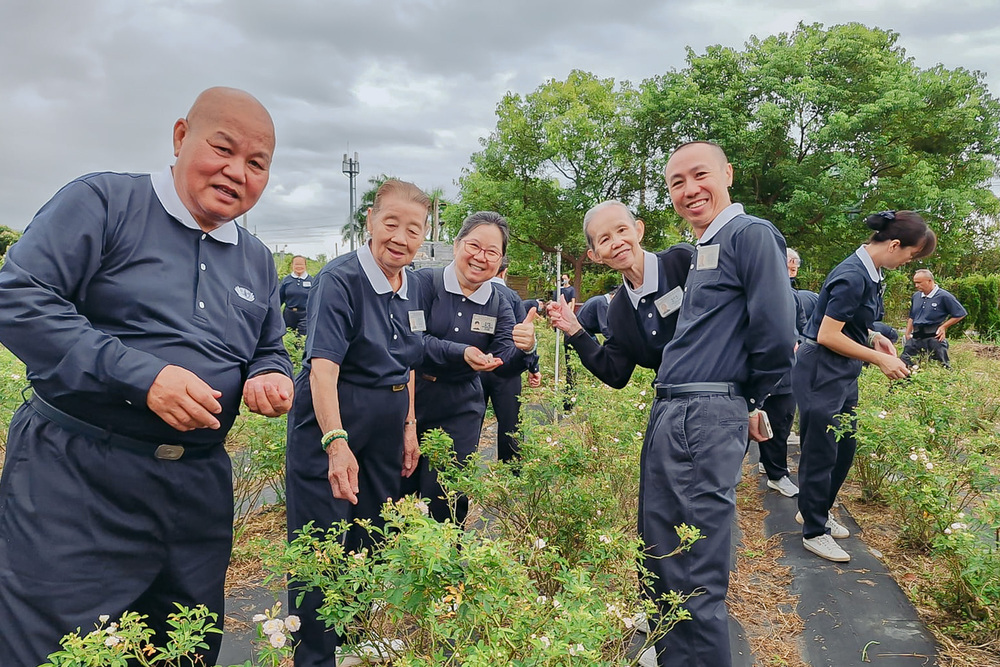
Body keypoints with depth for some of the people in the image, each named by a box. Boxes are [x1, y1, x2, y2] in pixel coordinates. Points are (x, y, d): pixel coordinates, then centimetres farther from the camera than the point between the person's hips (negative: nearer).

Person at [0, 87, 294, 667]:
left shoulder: (258, 262, 12)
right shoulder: (102, 202, -5)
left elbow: (270, 352, 20)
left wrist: (270, 378, -5)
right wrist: (142, 375, -23)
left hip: (199, 489, 6)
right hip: (75, 476, -5)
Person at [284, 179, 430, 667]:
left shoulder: (410, 288, 6)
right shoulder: (340, 279, -16)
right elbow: (323, 366, -26)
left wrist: (409, 426, 13)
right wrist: (336, 442, -35)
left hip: (385, 432, 7)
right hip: (328, 426, -7)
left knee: (373, 543, 17)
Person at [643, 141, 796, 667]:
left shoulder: (751, 234, -7)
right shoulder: (697, 252, 21)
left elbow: (777, 334, -15)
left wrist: (750, 401, -1)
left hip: (708, 420, -9)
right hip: (667, 416, 9)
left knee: (697, 576, -3)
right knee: (659, 554, 17)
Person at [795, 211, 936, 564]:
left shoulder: (867, 272, 7)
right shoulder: (853, 276, -22)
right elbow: (827, 336, -23)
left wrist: (874, 338, 2)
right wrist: (880, 359, -15)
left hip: (843, 374, 10)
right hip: (821, 373, -9)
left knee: (844, 447, 18)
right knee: (821, 452, 2)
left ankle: (814, 511, 36)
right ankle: (815, 531, 18)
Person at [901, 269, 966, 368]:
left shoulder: (944, 296, -7)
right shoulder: (915, 296, 13)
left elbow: (960, 314, -3)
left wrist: (943, 327, -8)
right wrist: (907, 334, 13)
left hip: (935, 337, -6)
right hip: (916, 337, 6)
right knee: (904, 361, 3)